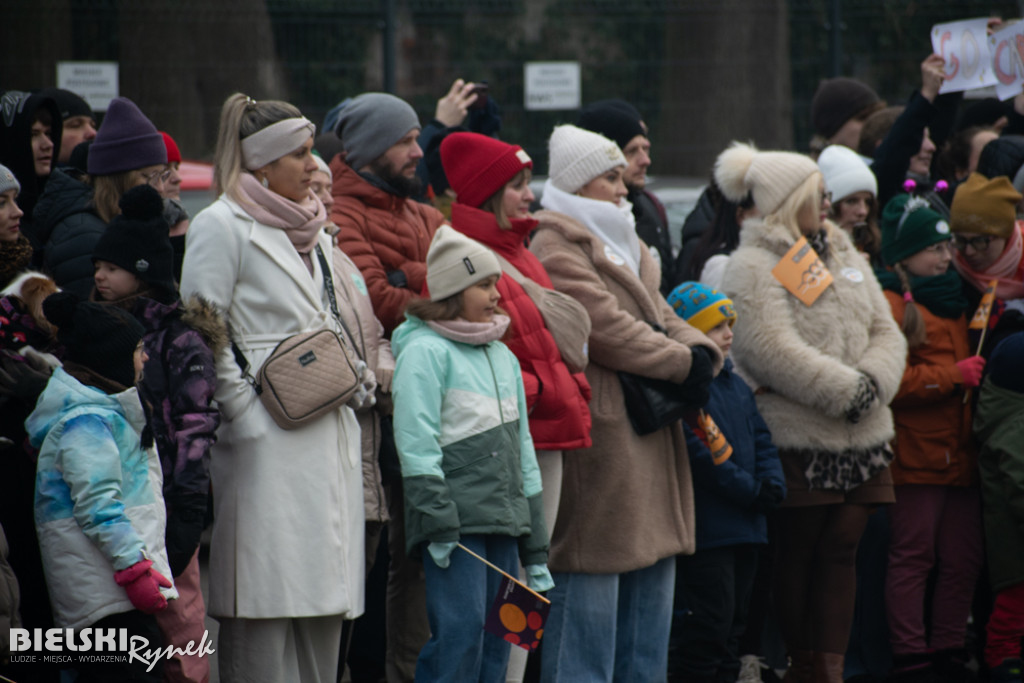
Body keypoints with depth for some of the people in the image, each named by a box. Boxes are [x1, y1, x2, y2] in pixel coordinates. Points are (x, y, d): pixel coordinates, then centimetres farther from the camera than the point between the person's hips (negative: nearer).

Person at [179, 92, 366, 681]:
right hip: (268, 448, -8)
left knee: (324, 595, 7)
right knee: (266, 608, -10)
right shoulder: (222, 226, -6)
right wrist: (243, 410, -15)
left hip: (328, 438, 8)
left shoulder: (313, 230, 19)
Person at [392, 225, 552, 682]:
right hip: (456, 524, -8)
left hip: (505, 522, 8)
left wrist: (535, 550, 21)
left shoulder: (503, 357, 20)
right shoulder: (425, 351, -5)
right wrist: (437, 522, -19)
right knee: (460, 633, -16)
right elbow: (417, 444, -11)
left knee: (496, 644, 6)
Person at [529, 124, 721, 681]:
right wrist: (682, 365, -13)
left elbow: (661, 316, 17)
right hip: (598, 432, -10)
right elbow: (608, 327, -18)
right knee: (593, 578, -8)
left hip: (649, 436, 10)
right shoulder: (555, 250, -10)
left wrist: (699, 352, -4)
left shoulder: (624, 247, 22)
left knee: (652, 576, 13)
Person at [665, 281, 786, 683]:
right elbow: (698, 453, -21)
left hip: (746, 525, 9)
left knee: (735, 620, 14)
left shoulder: (737, 387, 16)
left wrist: (772, 483, -3)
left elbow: (761, 440, 17)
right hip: (706, 526, -9)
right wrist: (749, 489, -18)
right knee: (710, 621, -9)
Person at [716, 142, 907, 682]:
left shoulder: (844, 258, 17)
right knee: (794, 557, 1)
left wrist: (872, 382, -8)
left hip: (859, 440, 7)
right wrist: (847, 391, -18)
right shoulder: (754, 267, -8)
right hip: (797, 440, -7)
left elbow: (886, 333, 14)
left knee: (840, 554, 4)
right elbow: (773, 350, -19)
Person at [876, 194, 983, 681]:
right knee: (913, 558, -3)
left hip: (959, 453, 8)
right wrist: (953, 376, -17)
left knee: (963, 559, 8)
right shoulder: (891, 305, -6)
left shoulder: (952, 302, 20)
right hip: (916, 454, -8)